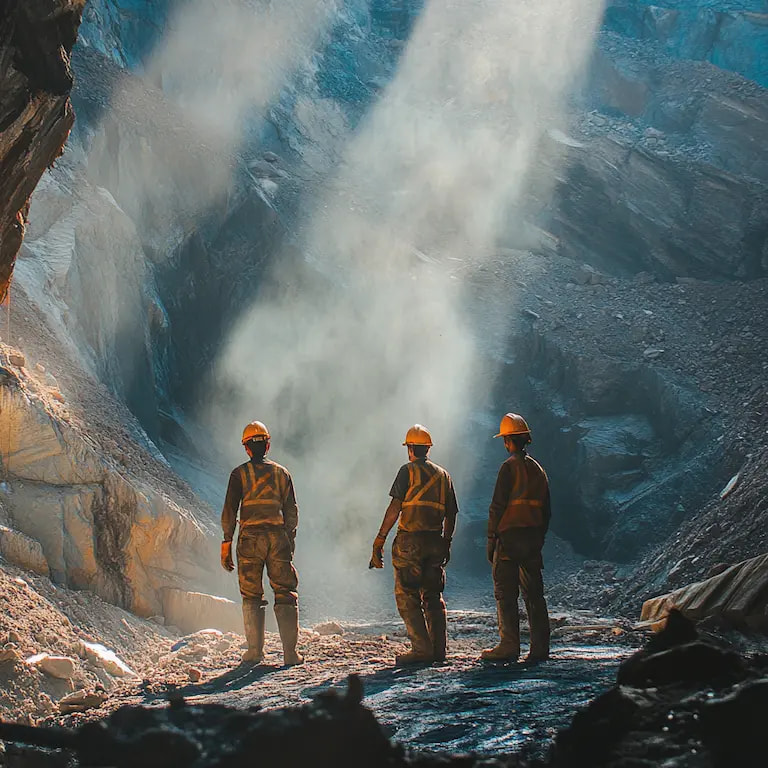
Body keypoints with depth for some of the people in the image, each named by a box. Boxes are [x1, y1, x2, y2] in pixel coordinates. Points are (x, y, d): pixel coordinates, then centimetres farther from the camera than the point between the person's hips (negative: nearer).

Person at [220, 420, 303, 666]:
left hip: (250, 538, -1)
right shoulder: (282, 473, 10)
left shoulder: (240, 474, 2)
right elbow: (292, 512, 10)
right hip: (278, 536, 1)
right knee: (285, 594, 3)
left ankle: (255, 651, 2)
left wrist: (226, 544, 2)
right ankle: (290, 652, -3)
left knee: (252, 595, 6)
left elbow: (229, 510, -2)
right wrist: (290, 541, 16)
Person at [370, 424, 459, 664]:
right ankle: (438, 650, 9)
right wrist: (446, 543, 25)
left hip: (410, 541, -6)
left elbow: (395, 507, -10)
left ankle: (422, 649, -10)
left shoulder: (408, 471, -2)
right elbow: (451, 515, 15)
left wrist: (379, 540, -9)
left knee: (407, 597, -2)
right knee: (433, 597, 12)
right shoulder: (443, 475, 15)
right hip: (435, 541, 6)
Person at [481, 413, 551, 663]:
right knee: (534, 593, 8)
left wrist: (491, 539, -9)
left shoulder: (510, 467, -8)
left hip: (510, 537, -7)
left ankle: (509, 646, -8)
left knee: (505, 594, -4)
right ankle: (540, 647, 7)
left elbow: (498, 506, -12)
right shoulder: (537, 468, 14)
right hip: (533, 538, 7)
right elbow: (546, 510, 18)